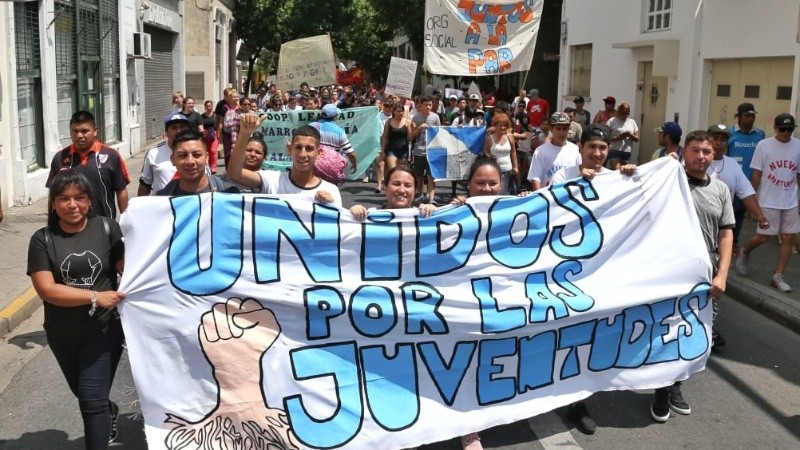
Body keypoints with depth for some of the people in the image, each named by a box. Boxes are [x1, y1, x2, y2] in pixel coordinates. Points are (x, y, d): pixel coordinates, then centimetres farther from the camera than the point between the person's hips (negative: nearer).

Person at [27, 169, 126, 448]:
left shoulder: (107, 229, -9)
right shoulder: (42, 240, -8)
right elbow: (46, 289, -16)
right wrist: (95, 296, -25)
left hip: (103, 329, -3)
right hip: (62, 334, 3)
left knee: (92, 398, -8)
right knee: (83, 394, 24)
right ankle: (110, 413, 56)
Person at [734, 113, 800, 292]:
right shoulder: (764, 145, -6)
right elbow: (756, 175, -3)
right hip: (768, 202, -4)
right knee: (763, 236, -1)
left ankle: (778, 276, 12)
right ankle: (744, 253, 29)